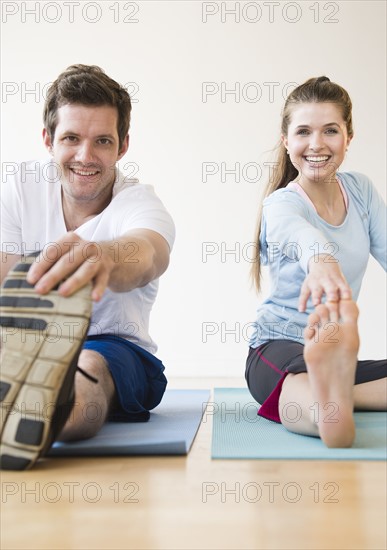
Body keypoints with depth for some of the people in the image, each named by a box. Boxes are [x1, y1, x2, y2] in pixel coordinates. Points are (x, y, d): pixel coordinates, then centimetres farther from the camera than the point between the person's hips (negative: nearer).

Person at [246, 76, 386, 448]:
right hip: (278, 348, -6)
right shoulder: (281, 204, -16)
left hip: (338, 354, 7)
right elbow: (299, 233, -43)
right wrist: (321, 260, -69)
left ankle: (332, 388, -34)